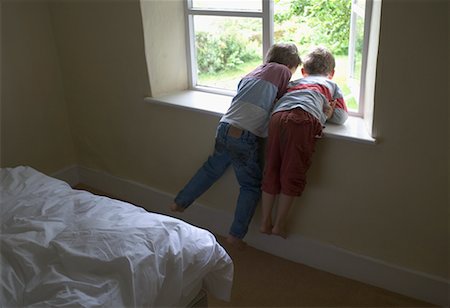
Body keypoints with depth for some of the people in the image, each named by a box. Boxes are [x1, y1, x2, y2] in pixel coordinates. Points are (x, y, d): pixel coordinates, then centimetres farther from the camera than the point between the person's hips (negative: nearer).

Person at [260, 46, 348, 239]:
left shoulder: (294, 83, 39)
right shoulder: (332, 85, 31)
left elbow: (277, 100, 28)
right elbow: (341, 118, 19)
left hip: (278, 116, 4)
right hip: (304, 121, -3)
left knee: (271, 172, 10)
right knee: (293, 175, 3)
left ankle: (265, 222, 18)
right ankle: (279, 225, 7)